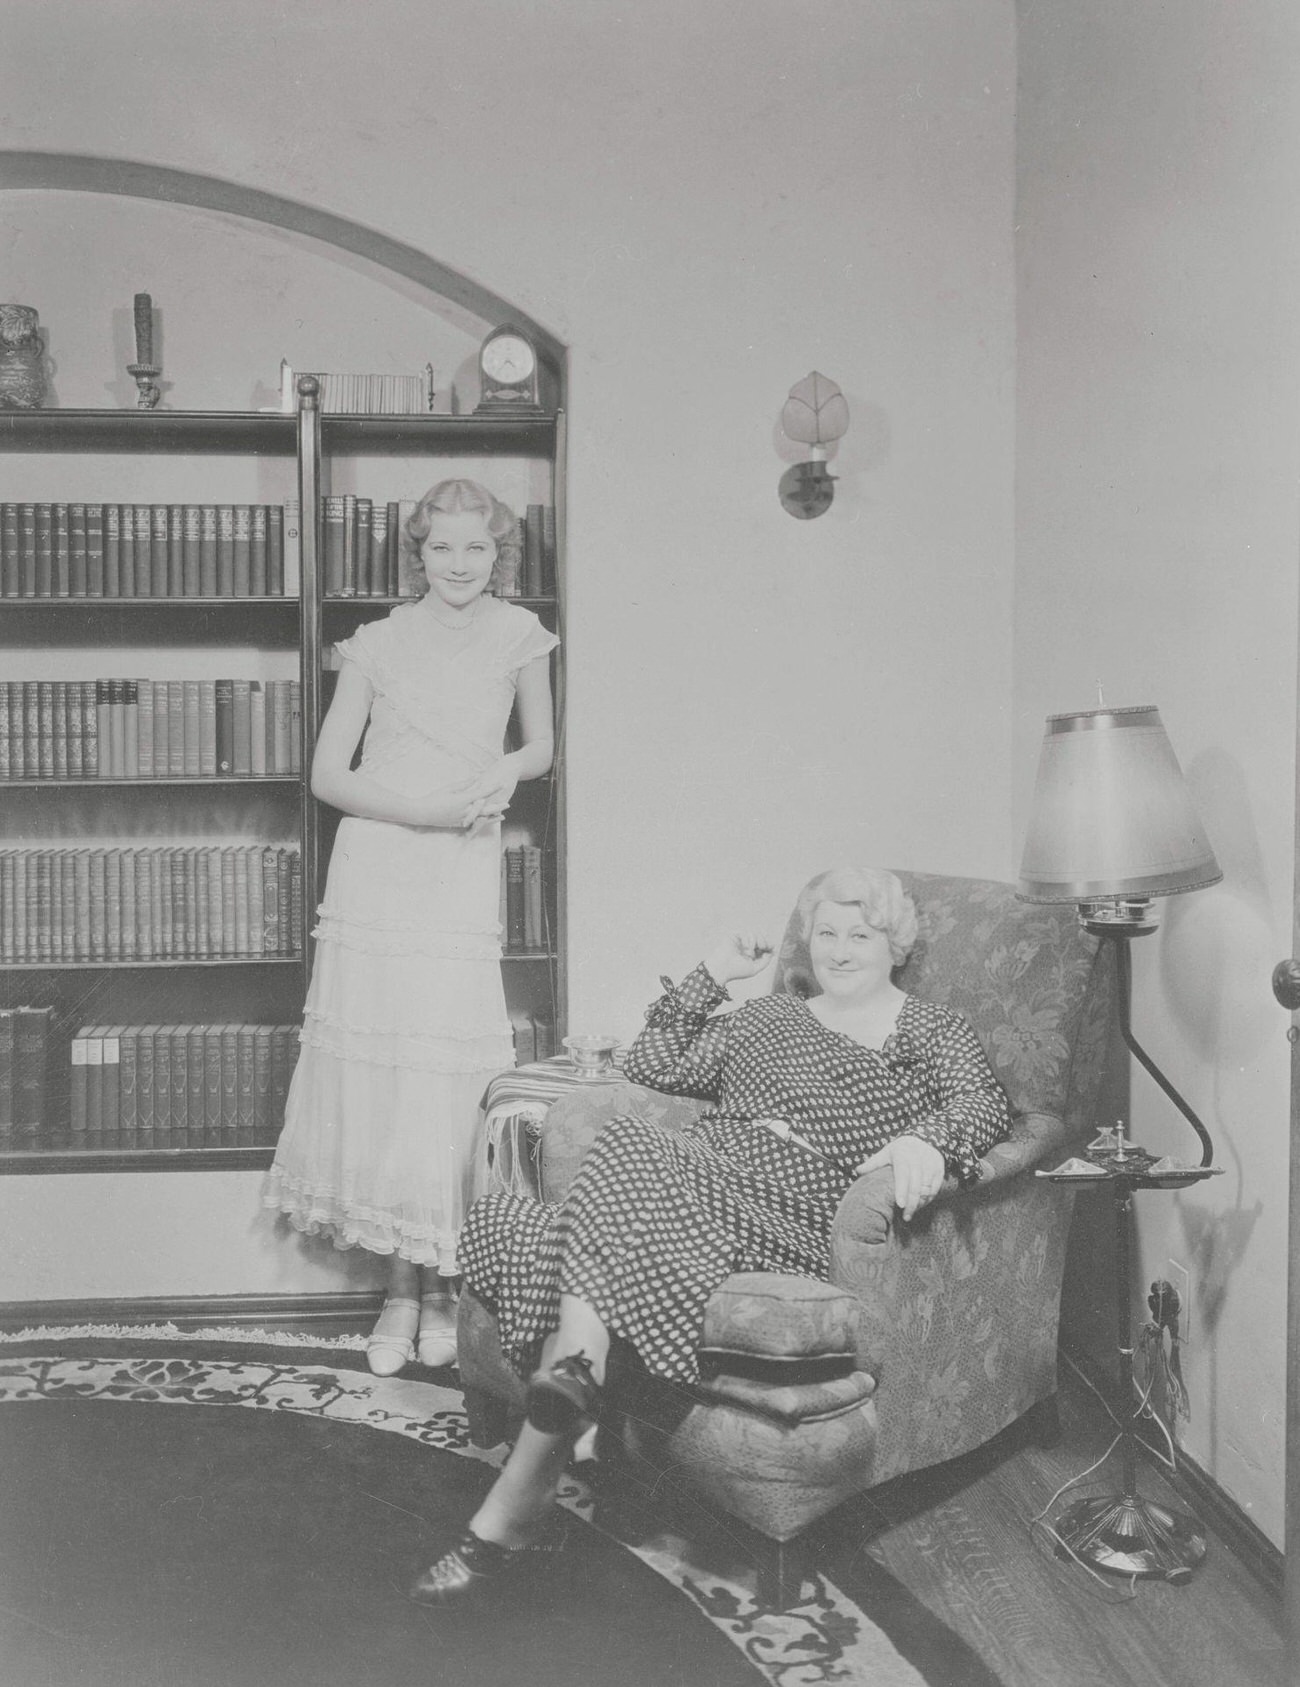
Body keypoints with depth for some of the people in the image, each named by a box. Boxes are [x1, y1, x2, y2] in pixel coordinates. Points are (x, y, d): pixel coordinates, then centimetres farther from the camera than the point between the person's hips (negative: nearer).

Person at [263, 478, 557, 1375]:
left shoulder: (518, 635, 6)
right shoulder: (379, 643, 2)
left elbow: (542, 745, 19)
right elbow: (328, 774, 1)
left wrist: (506, 771, -4)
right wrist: (431, 809, -10)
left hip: (464, 876, 1)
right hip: (376, 870, 0)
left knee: (452, 1070, -5)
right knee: (376, 1063, -2)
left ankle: (442, 1285, 12)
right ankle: (400, 1290, 11)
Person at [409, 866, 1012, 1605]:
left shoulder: (932, 1030, 17)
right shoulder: (767, 1017, 31)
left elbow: (985, 1104, -4)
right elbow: (652, 1064, 26)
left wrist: (925, 1139, -26)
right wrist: (712, 976, 22)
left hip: (789, 1211, -5)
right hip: (696, 1177, 5)